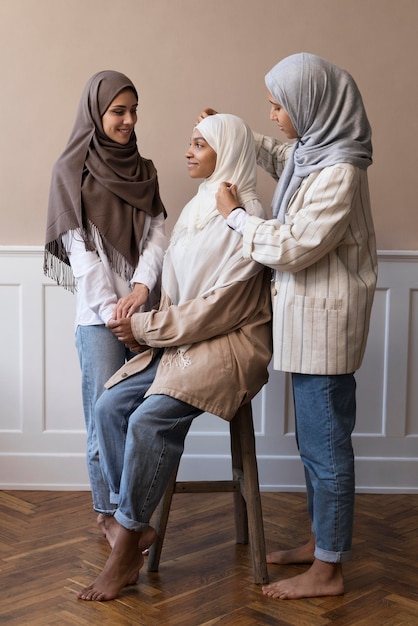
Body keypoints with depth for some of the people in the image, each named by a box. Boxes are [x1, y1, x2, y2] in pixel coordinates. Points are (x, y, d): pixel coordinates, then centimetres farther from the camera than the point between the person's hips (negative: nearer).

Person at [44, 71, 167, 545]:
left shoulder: (142, 171, 14)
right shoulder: (71, 170, 0)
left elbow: (157, 234, 5)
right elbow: (79, 248, -7)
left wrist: (142, 287, -13)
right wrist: (111, 305, -15)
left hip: (145, 306, 4)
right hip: (99, 313, -4)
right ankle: (108, 515, 12)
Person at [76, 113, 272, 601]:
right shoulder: (195, 210, 12)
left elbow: (219, 308, -20)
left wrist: (145, 327, -13)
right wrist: (149, 329, -3)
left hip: (231, 346, -8)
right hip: (182, 339, 8)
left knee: (150, 420, -26)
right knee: (110, 405, -11)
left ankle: (125, 553, -12)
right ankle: (135, 525, -1)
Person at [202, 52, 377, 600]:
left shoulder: (339, 172, -21)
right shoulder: (309, 151, 8)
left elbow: (295, 247, -22)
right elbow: (277, 155, 32)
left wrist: (236, 216, -9)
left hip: (325, 324, -10)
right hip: (308, 322, 10)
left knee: (326, 446, 1)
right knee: (317, 440, 18)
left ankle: (327, 572, 14)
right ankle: (321, 542, 33)